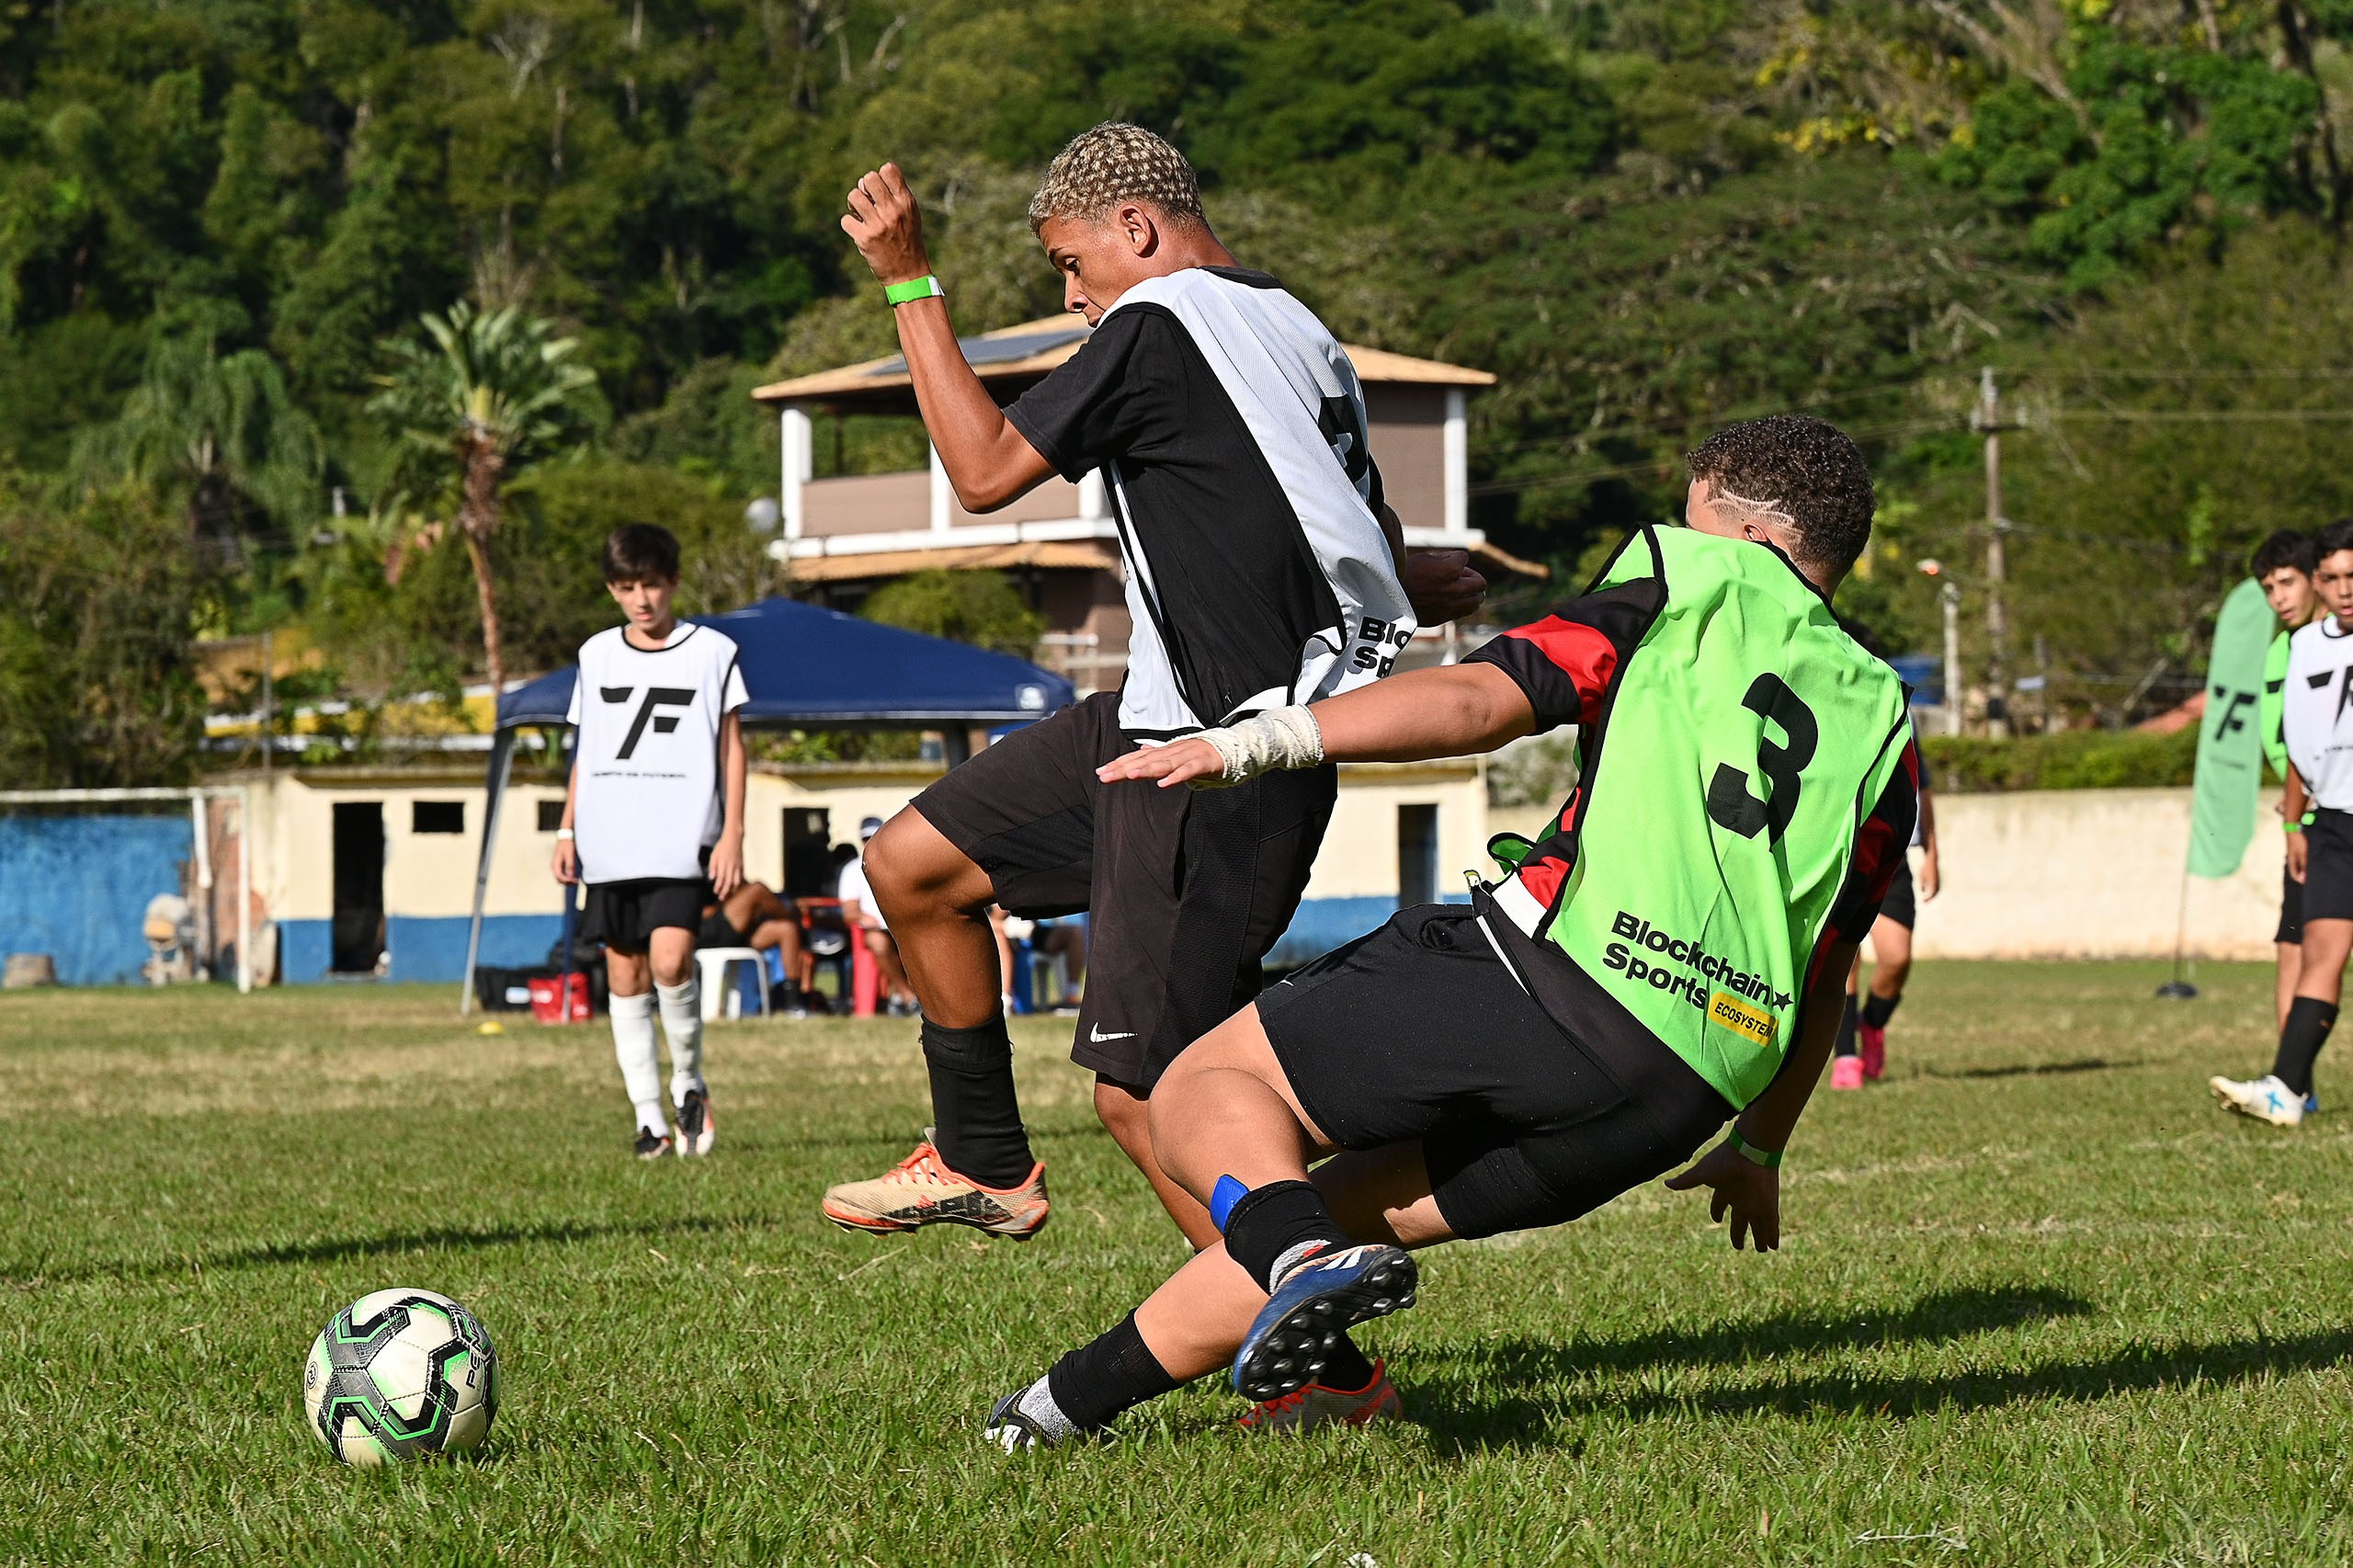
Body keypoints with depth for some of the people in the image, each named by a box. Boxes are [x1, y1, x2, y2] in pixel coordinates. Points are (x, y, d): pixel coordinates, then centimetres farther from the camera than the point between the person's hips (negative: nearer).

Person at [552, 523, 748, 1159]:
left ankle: (690, 1081, 3)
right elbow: (583, 749, 18)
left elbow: (731, 748, 4)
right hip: (610, 843, 4)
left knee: (669, 958, -20)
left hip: (682, 840, -4)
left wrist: (732, 833, -4)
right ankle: (650, 1119, 7)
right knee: (625, 974, 2)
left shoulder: (711, 651, 3)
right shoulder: (597, 655, 11)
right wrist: (568, 829, 12)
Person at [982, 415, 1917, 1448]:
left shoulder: (1689, 585, 10)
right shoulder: (1883, 729, 24)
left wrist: (1257, 742, -11)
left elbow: (1480, 700, -5)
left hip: (1558, 970, -6)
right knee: (1349, 1200, 20)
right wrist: (1758, 1148, 37)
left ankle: (1301, 1256, -28)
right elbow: (1824, 977, 25)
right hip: (1696, 1091, 6)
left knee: (1205, 1090, 3)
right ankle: (1080, 1394, 17)